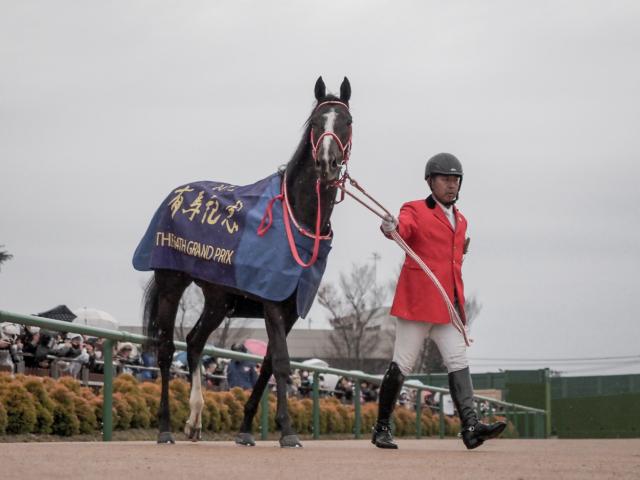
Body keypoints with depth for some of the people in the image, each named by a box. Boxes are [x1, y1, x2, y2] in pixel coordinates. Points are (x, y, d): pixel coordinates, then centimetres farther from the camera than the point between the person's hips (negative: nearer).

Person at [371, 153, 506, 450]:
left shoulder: (460, 221, 19)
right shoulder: (415, 211, -3)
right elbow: (404, 228, -26)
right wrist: (391, 228, -47)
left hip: (448, 304, 6)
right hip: (417, 300, -6)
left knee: (458, 361, -7)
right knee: (402, 364, -2)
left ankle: (470, 427, -16)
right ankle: (382, 428, 7)